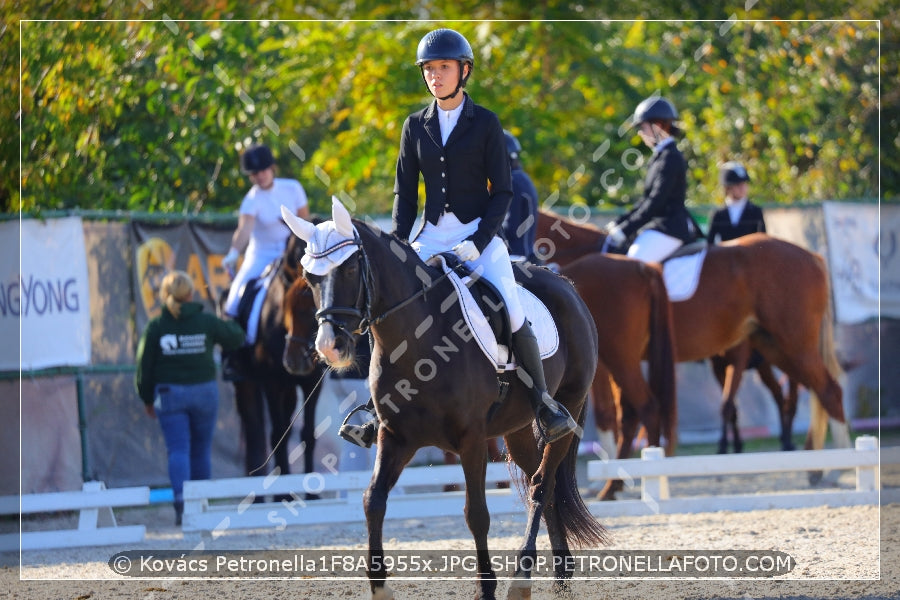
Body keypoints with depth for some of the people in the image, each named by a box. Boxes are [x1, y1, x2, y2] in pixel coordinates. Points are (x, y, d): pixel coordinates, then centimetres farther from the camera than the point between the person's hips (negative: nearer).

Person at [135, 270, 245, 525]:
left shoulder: (155, 327, -6)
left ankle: (181, 500, -21)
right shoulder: (207, 322, -4)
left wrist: (147, 399, 11)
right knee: (201, 450, 14)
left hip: (169, 393, -1)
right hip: (204, 390, 1)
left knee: (177, 449, -1)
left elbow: (144, 368, -2)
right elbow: (236, 337, 12)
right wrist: (229, 323, 35)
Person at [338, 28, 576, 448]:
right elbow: (405, 192, 11)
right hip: (432, 233, 4)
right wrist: (398, 246, -3)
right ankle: (380, 408, -2)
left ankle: (543, 403, -10)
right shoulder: (416, 126, 7)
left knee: (512, 313, -21)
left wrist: (478, 243, -14)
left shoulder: (485, 124, -2)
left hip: (479, 231, -4)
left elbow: (502, 191, -3)